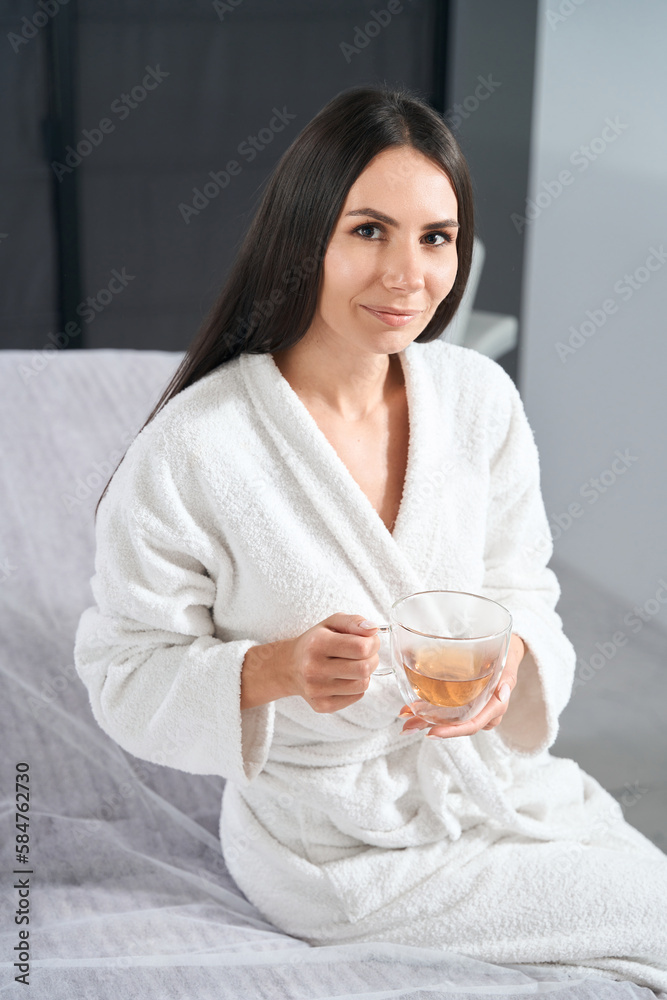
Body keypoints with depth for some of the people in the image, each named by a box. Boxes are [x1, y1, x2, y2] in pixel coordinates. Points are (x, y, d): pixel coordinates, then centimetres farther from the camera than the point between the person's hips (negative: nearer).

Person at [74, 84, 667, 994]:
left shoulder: (480, 397, -7)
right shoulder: (193, 449, -23)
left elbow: (522, 588, 1)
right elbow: (126, 676, -15)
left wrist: (508, 656, -22)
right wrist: (276, 670, -33)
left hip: (495, 773, 6)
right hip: (338, 840, -5)